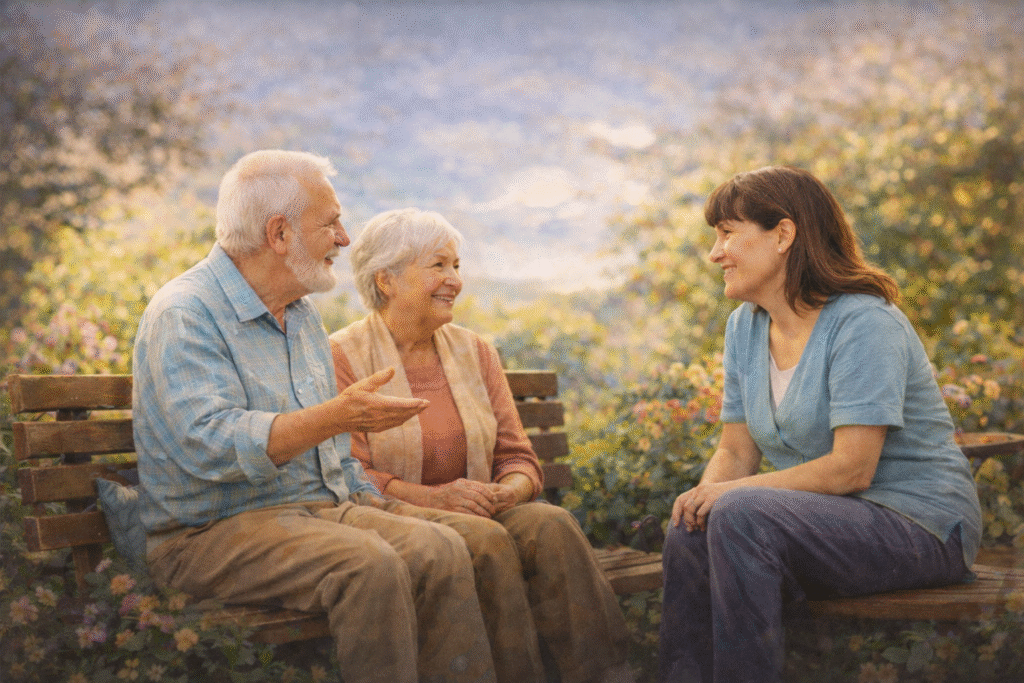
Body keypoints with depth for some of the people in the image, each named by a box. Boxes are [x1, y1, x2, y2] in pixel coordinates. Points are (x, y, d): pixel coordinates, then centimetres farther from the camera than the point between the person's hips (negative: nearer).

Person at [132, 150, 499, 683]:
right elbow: (210, 444, -26)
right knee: (369, 564, -32)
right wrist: (337, 416, -34)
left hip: (318, 510, 8)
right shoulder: (183, 314, -11)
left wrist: (367, 499, 10)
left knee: (442, 550, -19)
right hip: (213, 533, -7)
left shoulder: (301, 313, 17)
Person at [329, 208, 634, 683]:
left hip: (480, 514, 5)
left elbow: (519, 459, 11)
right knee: (485, 538, -33)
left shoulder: (475, 352, 15)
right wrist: (431, 497, -23)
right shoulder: (343, 357, -1)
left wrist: (507, 491, -13)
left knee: (550, 524, -26)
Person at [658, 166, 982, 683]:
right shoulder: (745, 327, 9)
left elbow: (851, 468, -22)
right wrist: (703, 494, -14)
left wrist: (734, 491, -20)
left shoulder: (864, 323, -16)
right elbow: (736, 451, 9)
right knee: (687, 537, -18)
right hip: (830, 518, 7)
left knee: (740, 518, -29)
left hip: (921, 524, -7)